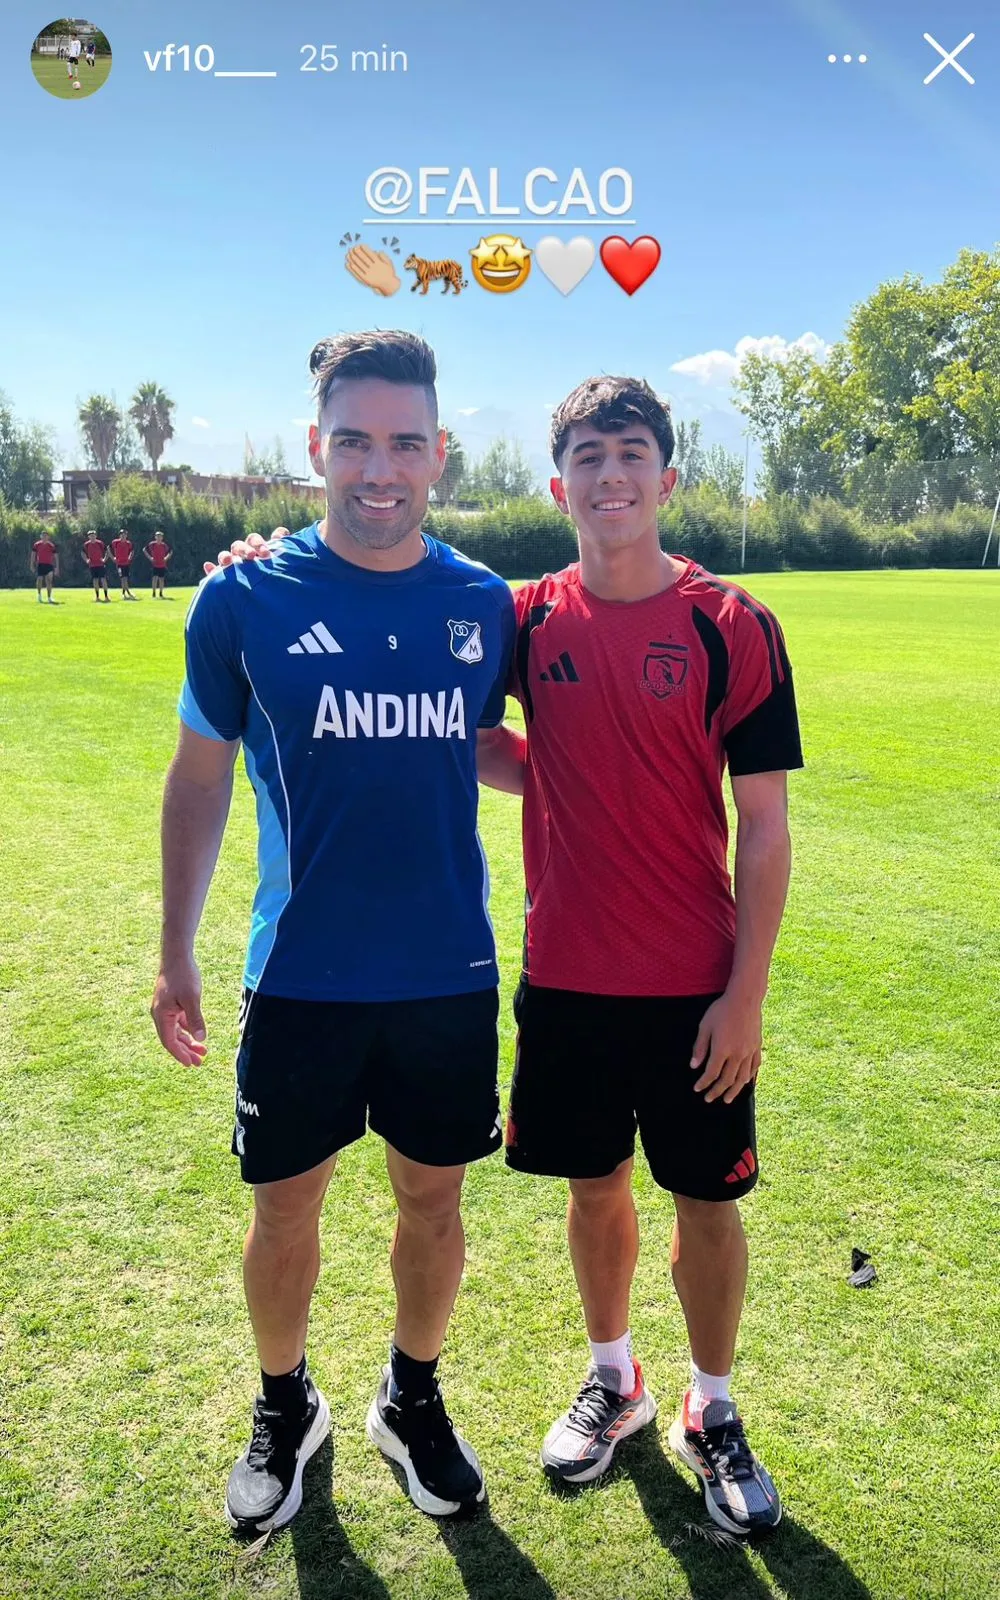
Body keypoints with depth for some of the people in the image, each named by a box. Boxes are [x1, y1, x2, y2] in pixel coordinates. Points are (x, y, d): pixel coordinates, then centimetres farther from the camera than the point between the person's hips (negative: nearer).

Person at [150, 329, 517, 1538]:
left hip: (449, 975, 2)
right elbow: (200, 776, 1)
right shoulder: (245, 599, -7)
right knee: (285, 1209, 13)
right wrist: (175, 952, 2)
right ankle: (284, 1409, 42)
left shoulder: (483, 602, -1)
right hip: (300, 978, -1)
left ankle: (412, 1400, 43)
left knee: (433, 1200, 16)